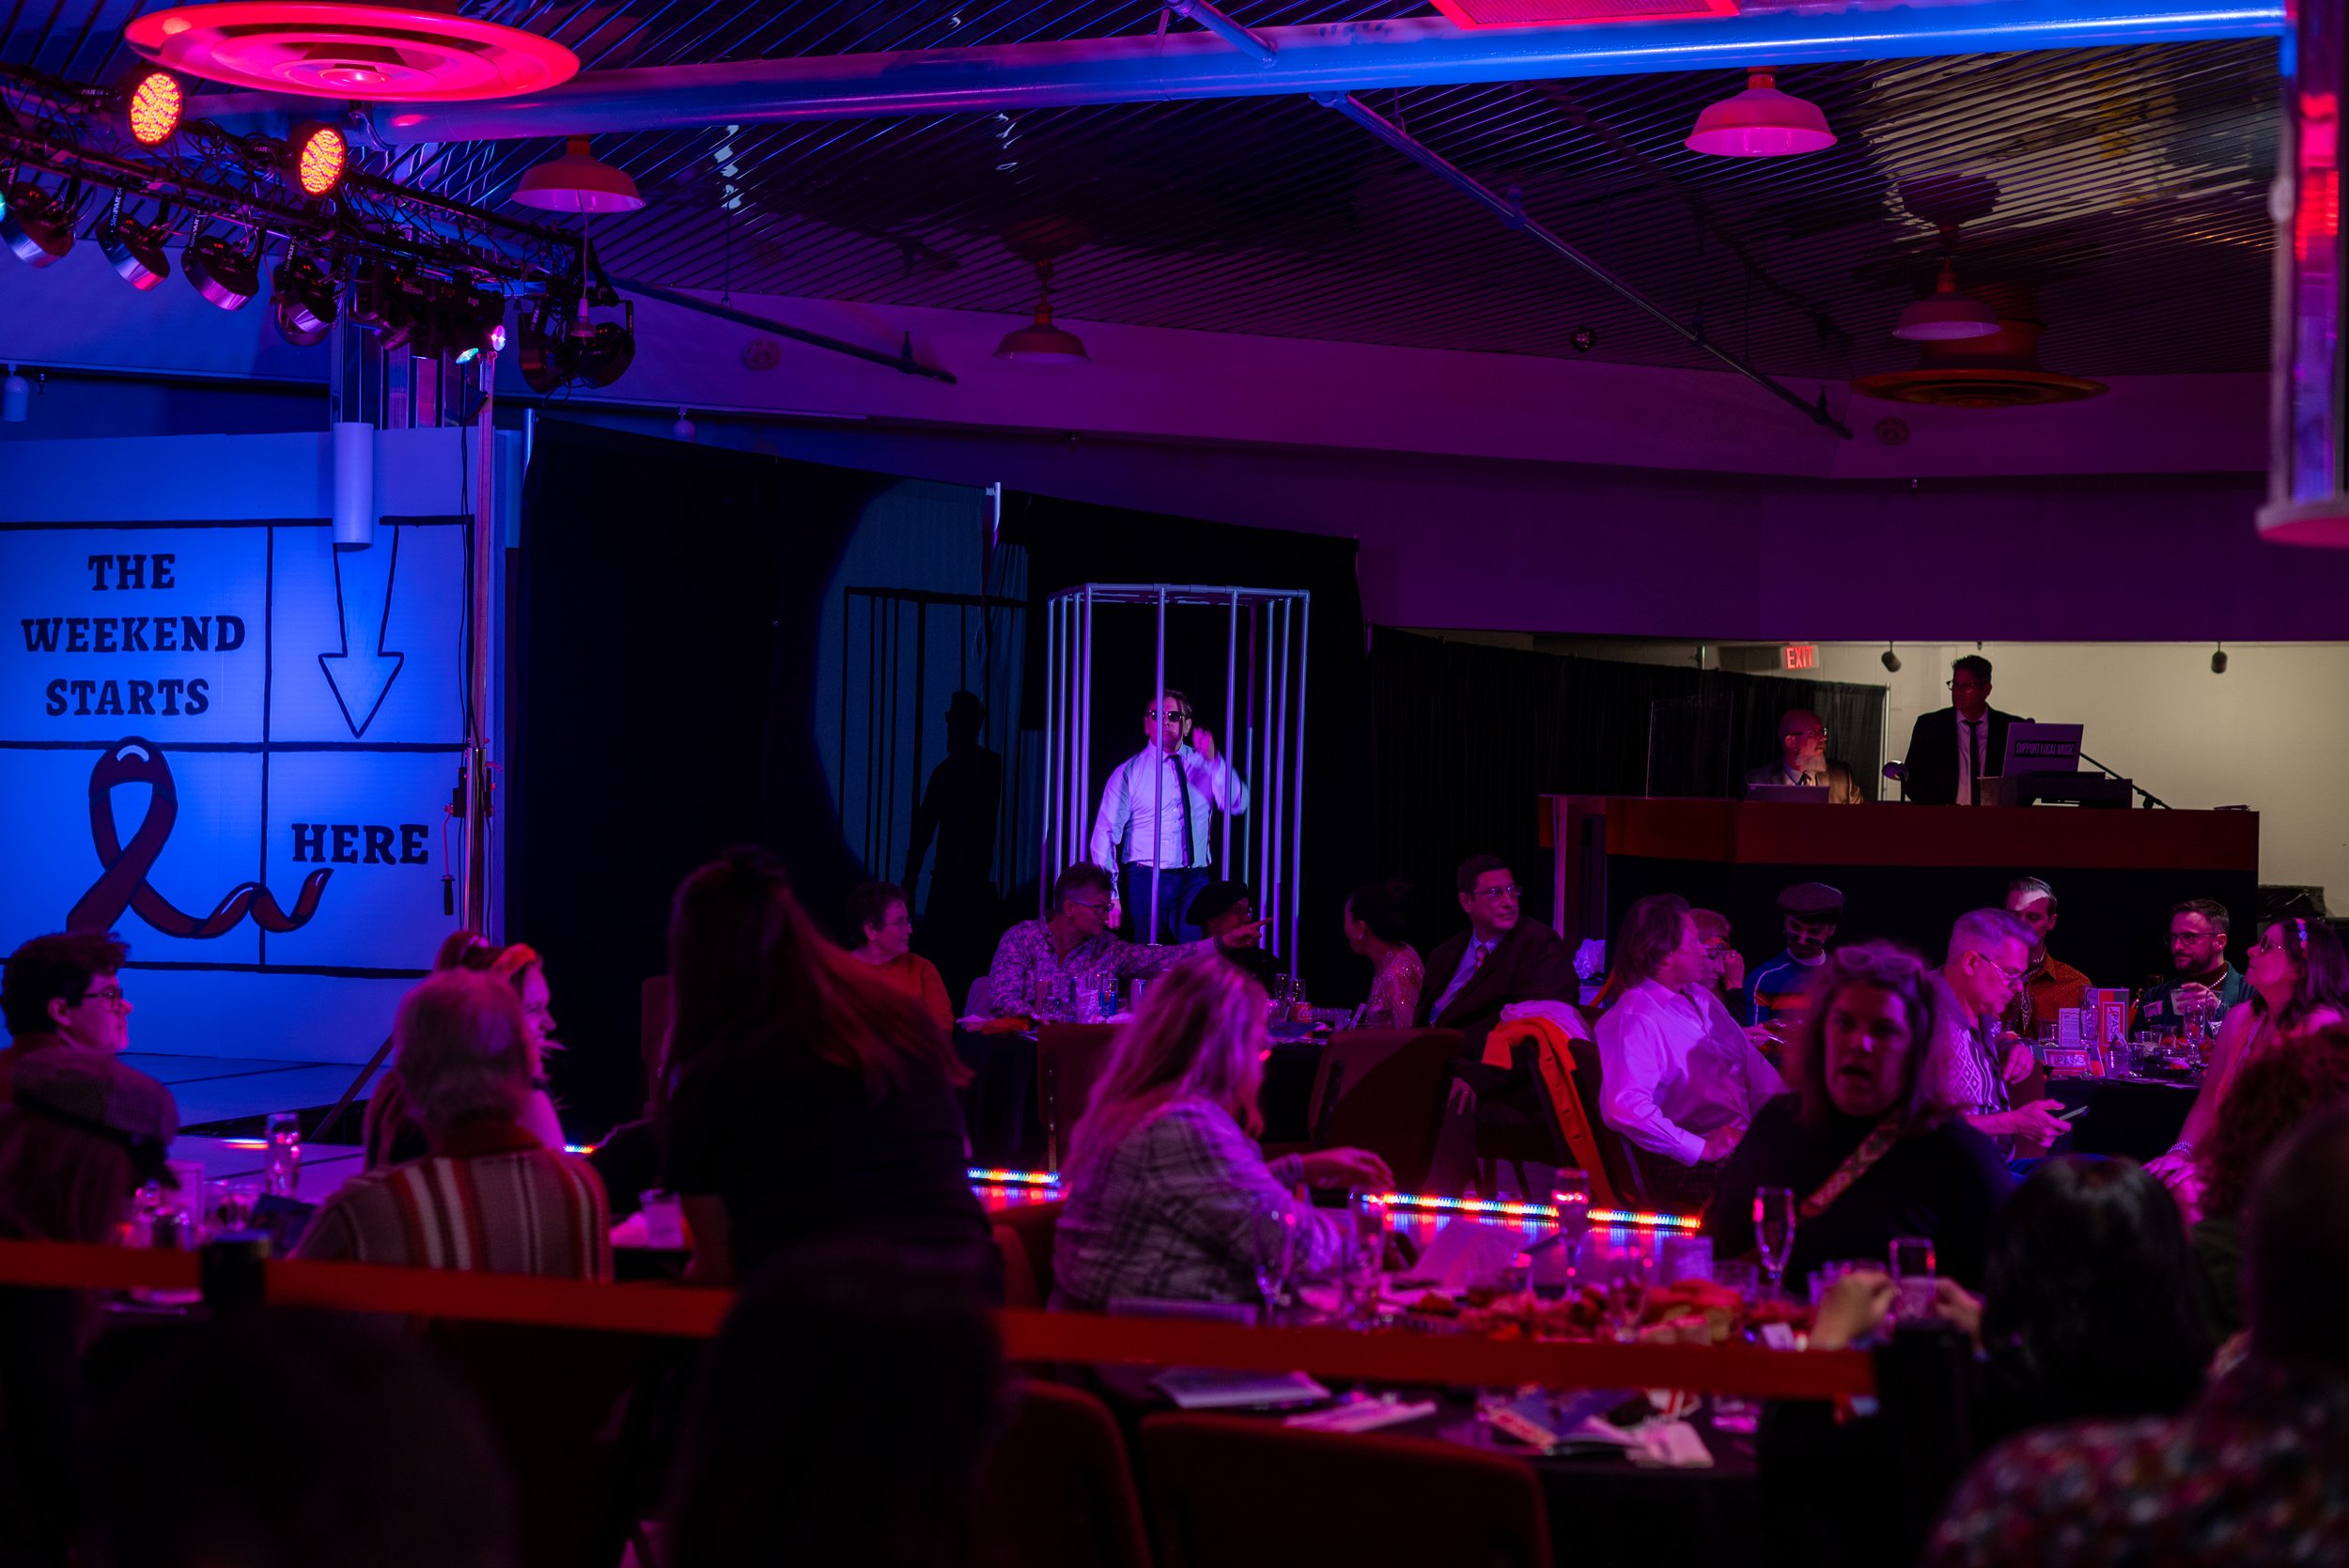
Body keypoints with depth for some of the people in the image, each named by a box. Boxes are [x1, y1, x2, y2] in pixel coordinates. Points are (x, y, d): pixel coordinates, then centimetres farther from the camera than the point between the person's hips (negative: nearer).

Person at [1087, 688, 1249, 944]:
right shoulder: (1128, 773, 3)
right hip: (1144, 882, -1)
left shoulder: (1204, 766, 10)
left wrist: (1214, 760, -17)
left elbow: (1237, 805, -6)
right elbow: (1104, 836, -1)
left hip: (1194, 883, 1)